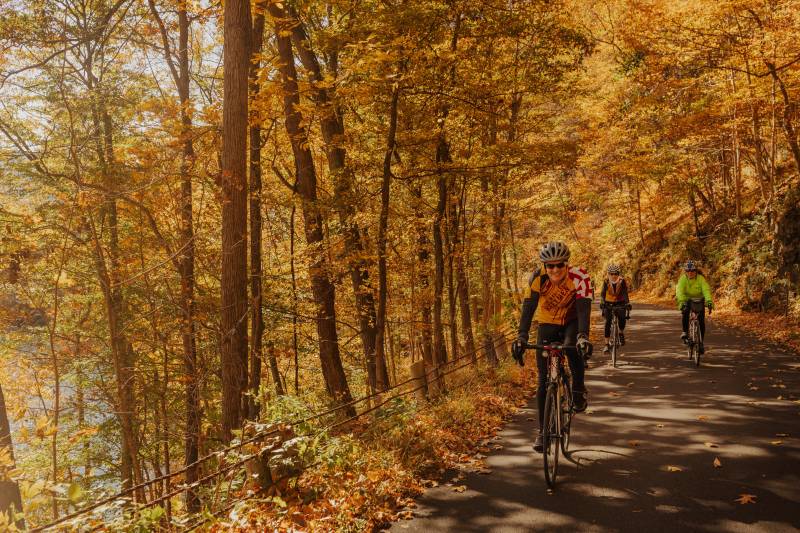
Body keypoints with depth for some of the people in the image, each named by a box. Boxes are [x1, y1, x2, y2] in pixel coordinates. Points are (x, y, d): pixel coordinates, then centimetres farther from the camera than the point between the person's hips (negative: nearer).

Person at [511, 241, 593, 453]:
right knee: (544, 379, -3)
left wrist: (583, 336, -49)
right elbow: (528, 309, -27)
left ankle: (579, 390, -9)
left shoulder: (579, 277, -26)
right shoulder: (537, 279, -21)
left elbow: (584, 309, -34)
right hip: (547, 324, 2)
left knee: (572, 348, -36)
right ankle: (543, 430, 7)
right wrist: (521, 337, -41)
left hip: (572, 322, -2)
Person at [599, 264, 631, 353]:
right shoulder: (606, 281, -14)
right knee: (608, 322, -13)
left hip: (620, 303, 0)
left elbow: (625, 293, -21)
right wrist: (602, 302, -37)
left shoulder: (622, 281, -15)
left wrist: (628, 303, -36)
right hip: (608, 303, 0)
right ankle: (607, 344, -8)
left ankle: (621, 333, 4)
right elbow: (603, 293, -20)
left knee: (622, 318, -26)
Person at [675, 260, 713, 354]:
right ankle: (685, 332, -19)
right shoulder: (683, 279, -20)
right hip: (687, 300, 0)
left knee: (701, 321, -7)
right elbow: (680, 290, -33)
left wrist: (709, 301, -50)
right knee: (685, 311, -33)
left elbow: (706, 290, -33)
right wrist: (681, 301, -51)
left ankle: (701, 343, 7)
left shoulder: (700, 278, -21)